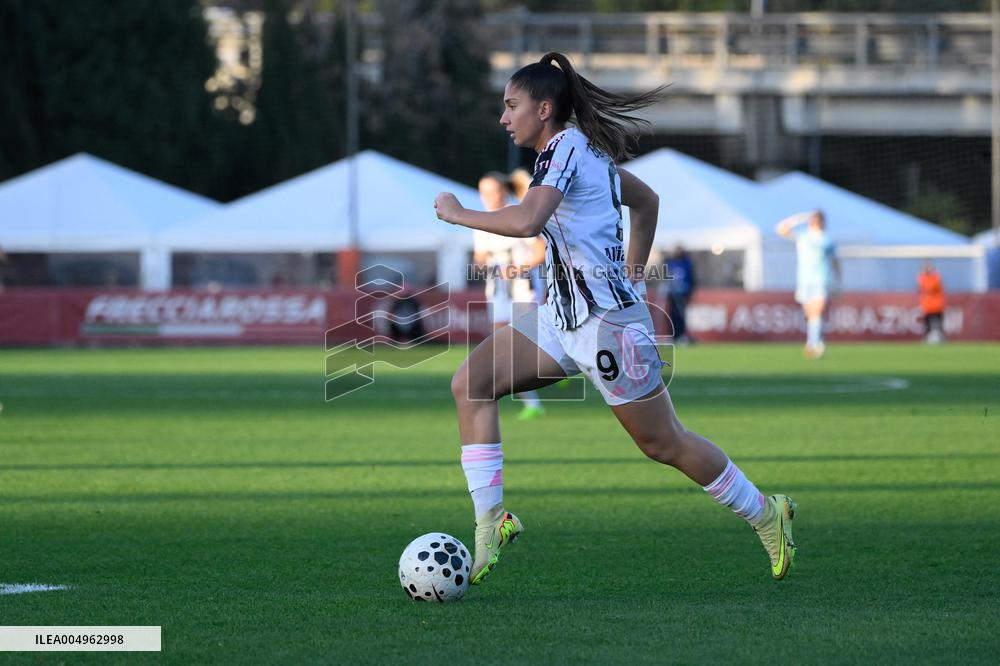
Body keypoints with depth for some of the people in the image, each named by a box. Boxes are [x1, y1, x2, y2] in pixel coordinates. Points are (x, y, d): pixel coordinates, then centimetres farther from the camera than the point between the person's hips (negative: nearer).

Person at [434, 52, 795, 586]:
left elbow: (526, 221, -32)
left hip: (606, 321, -10)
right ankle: (490, 522, -7)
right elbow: (646, 200, 26)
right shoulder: (586, 150, 12)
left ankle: (766, 515, 21)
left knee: (664, 444, 3)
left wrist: (458, 214, -18)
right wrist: (633, 274, 28)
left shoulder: (565, 148, -16)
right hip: (563, 318, 10)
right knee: (470, 384, -5)